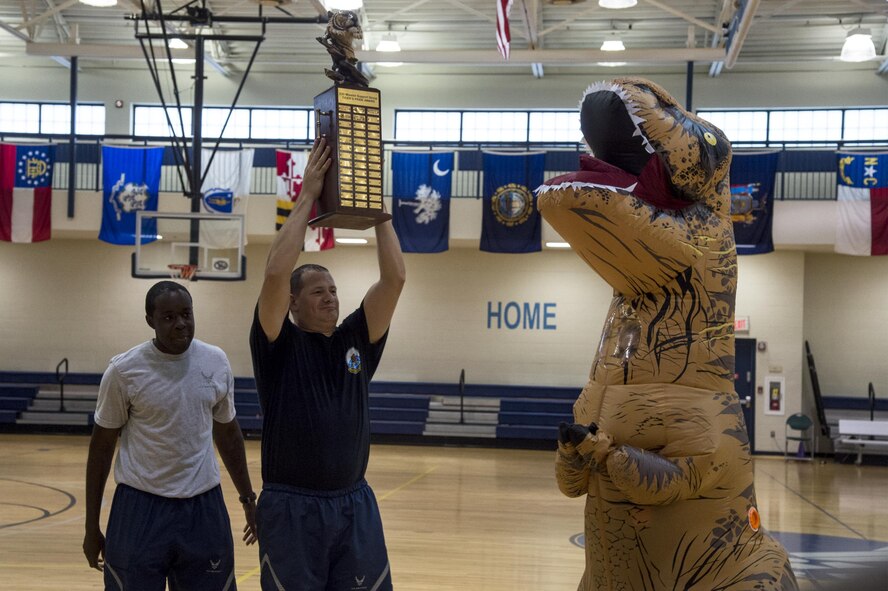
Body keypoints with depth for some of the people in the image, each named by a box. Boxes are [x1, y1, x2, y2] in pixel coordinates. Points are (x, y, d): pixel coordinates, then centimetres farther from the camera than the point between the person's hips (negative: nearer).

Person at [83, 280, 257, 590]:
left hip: (204, 506, 3)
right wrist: (92, 526, 0)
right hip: (140, 507, -3)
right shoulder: (124, 369, -9)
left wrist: (248, 498, 14)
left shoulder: (216, 362, 0)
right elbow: (102, 446, -1)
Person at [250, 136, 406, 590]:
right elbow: (276, 273, -18)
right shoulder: (278, 346, -3)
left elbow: (394, 278, -1)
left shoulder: (356, 340, 7)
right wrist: (307, 198, -13)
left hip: (356, 505, 4)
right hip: (291, 507, -3)